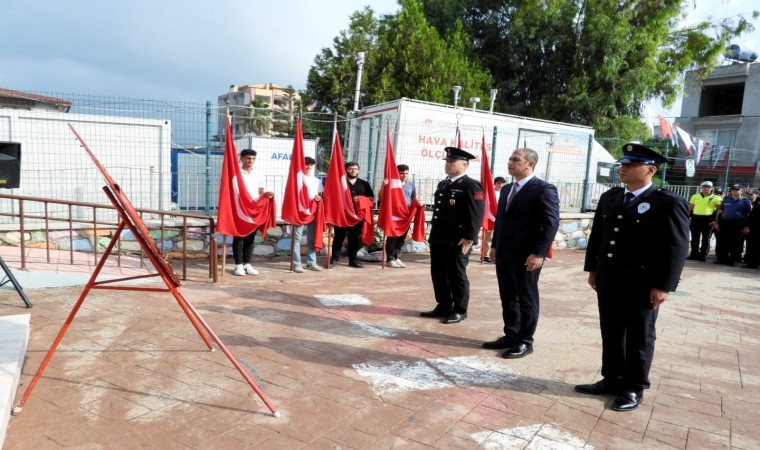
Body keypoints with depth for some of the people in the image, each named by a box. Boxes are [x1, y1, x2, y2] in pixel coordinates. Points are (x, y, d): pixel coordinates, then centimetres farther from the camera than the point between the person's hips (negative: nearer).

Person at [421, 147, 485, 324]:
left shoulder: (471, 186, -9)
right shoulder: (442, 184, 18)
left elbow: (476, 215, -16)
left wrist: (469, 238, -21)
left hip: (457, 241, -8)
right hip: (438, 239, 9)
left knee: (456, 276, 1)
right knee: (438, 274, 13)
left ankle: (459, 311, 14)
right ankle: (443, 307, 26)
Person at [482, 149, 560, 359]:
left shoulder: (544, 189, -10)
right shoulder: (507, 189, 15)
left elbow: (551, 223, -16)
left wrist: (538, 253, -21)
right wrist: (495, 245, 16)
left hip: (527, 256, -8)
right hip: (504, 254, 8)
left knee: (527, 299, 5)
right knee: (508, 298, 14)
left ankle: (525, 342, 17)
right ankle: (510, 336, 27)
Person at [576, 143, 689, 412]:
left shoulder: (668, 203, -10)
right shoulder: (609, 198, 9)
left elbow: (677, 248, -13)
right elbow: (596, 235, 14)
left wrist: (663, 285, -16)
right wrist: (593, 269, 13)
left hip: (642, 286, -6)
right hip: (608, 282, 6)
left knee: (639, 338, 9)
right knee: (611, 334, 15)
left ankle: (634, 388, 23)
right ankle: (612, 380, 30)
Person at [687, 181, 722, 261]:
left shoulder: (716, 198, 0)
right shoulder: (695, 196, 10)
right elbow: (690, 208, 13)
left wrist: (715, 221, -12)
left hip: (708, 219, -3)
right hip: (696, 218, 3)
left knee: (705, 238, 3)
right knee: (695, 238, 7)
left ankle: (702, 255, 8)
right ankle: (694, 254, 14)